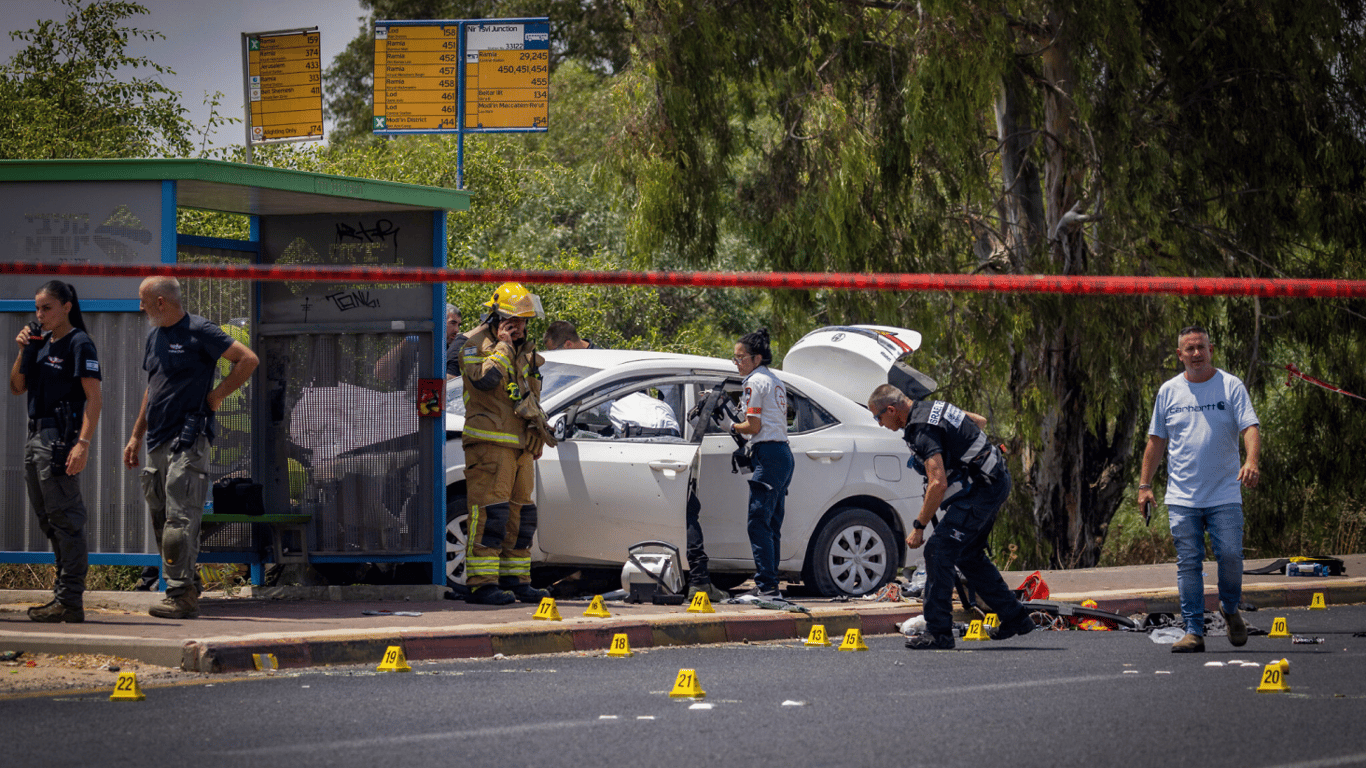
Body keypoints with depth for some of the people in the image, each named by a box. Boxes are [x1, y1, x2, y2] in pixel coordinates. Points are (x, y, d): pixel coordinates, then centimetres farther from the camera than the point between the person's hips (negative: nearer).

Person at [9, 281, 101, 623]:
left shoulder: (79, 344, -9)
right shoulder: (40, 342, 15)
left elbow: (94, 398, -15)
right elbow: (17, 387, 18)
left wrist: (83, 444, -23)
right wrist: (23, 351, 3)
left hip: (60, 437, -9)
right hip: (36, 437, 9)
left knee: (65, 517, -8)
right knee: (47, 518, 12)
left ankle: (70, 601, -8)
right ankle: (63, 593, 19)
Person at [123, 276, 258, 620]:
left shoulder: (199, 331, -7)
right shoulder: (154, 336, 18)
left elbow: (248, 359, -9)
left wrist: (216, 396, -7)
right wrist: (136, 436, 24)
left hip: (187, 440, -9)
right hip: (158, 443, 9)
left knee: (180, 521, -14)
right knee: (162, 521, 8)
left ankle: (181, 595, -15)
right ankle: (182, 592, 12)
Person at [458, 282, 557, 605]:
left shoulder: (524, 349, 19)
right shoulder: (477, 344, -7)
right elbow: (484, 379, -26)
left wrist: (536, 425, 27)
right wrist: (503, 346, -17)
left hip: (520, 444, 9)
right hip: (490, 443, -8)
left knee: (521, 512, 10)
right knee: (490, 511, -14)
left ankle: (515, 580, 18)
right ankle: (481, 583, -16)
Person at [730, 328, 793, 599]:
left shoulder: (755, 382, -7)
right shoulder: (777, 383, 20)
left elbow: (754, 426, -12)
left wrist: (733, 426, 5)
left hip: (768, 455, -10)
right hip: (783, 452, 10)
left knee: (758, 523, -12)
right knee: (772, 525, 11)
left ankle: (767, 587, -18)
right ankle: (769, 585, 12)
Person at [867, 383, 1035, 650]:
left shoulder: (923, 431, -21)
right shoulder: (933, 407, 9)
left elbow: (938, 484, -30)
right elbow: (980, 421, 23)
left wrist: (919, 527, -24)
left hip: (981, 492, -10)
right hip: (997, 481, 10)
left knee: (938, 551, -11)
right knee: (968, 555, 20)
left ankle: (938, 631, -10)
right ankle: (1015, 618, 27)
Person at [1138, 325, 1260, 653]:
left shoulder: (1231, 386, 1)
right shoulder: (1168, 392, 9)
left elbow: (1250, 427, -9)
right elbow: (1156, 441, 15)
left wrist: (1251, 461, -27)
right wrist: (1145, 484, 9)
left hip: (1225, 494, -2)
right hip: (1182, 498, 2)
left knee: (1230, 555, -9)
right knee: (1188, 564, 0)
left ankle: (1230, 609, 19)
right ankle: (1194, 632, 2)